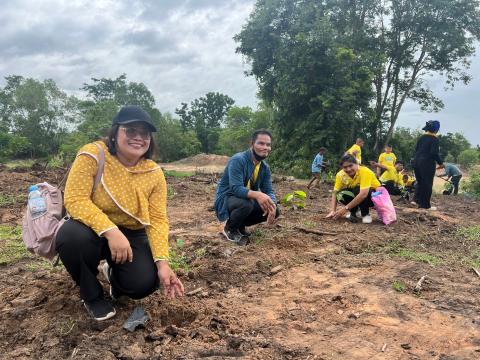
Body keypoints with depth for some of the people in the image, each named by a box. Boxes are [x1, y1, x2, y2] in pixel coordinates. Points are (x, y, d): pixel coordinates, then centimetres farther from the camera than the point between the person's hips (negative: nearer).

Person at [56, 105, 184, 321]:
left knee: (145, 283, -21)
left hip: (132, 235, 2)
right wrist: (110, 231, -39)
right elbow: (75, 200, -26)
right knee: (72, 236, -36)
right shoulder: (92, 155, -20)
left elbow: (157, 220, -13)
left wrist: (162, 262, -26)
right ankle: (92, 297, -5)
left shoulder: (154, 173, -11)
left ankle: (114, 273, 20)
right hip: (94, 230, -1)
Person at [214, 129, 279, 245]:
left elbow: (269, 191, -3)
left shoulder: (265, 167, -1)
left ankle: (240, 225, 10)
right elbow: (236, 189, -33)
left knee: (275, 211, -9)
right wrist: (257, 194, -50)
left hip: (247, 200, 7)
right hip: (226, 200, -7)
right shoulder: (238, 160, -24)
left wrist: (272, 205, -27)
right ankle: (230, 229, -5)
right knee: (246, 204, -38)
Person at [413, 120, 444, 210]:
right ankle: (425, 205, 4)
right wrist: (440, 163, -8)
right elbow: (434, 152, -18)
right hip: (427, 163, -7)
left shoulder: (422, 137, 11)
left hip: (417, 161, 7)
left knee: (420, 182, 19)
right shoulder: (434, 139, -10)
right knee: (427, 184, 1)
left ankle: (417, 200, 17)